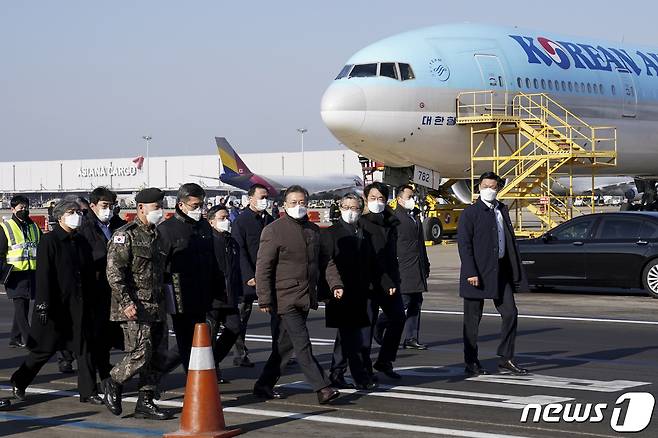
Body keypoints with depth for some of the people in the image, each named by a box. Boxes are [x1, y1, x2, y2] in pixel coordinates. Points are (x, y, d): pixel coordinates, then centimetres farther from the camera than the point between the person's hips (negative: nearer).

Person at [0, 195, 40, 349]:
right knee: (20, 306, -9)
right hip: (15, 274, -5)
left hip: (32, 273, 5)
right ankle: (29, 340, -10)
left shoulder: (34, 228, 16)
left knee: (24, 307, 8)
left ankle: (15, 339, 16)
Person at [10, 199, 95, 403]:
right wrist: (43, 305, -19)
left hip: (78, 306, 6)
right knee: (44, 349, 3)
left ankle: (87, 391, 9)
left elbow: (89, 274, 17)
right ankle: (19, 382, 21)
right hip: (55, 307, -6)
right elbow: (43, 275, -13)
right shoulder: (49, 241, -8)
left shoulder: (81, 242, 12)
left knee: (84, 348, 3)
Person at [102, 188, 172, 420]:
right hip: (135, 308, -9)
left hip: (156, 307, 9)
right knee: (140, 354, -13)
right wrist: (126, 302, -23)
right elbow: (114, 271, -17)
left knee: (158, 355, 6)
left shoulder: (154, 235, 18)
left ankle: (145, 402, 13)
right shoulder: (125, 235, -9)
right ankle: (113, 383, 11)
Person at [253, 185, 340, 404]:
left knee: (286, 345, 11)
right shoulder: (274, 230, -6)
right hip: (285, 298, -7)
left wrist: (335, 282, 6)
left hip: (306, 298, 7)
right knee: (302, 344, -10)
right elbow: (263, 267, -8)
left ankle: (264, 385, 21)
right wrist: (265, 299, -13)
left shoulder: (314, 230, 15)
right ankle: (322, 388, -13)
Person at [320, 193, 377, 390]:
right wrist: (334, 287, -20)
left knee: (345, 335, 11)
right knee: (352, 337, -8)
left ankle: (336, 375, 19)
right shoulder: (331, 233, -2)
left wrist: (367, 289, 11)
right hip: (340, 293, -6)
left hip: (358, 293, 6)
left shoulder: (364, 234, 16)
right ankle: (361, 377, -6)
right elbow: (326, 263, -9)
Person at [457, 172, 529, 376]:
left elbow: (510, 240, 15)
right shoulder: (470, 212, -6)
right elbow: (464, 244, -12)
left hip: (501, 271, 6)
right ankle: (471, 363, 10)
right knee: (473, 319, 2)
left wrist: (515, 271, 10)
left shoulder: (502, 210, 13)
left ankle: (506, 359, 13)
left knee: (510, 313, 4)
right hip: (478, 273, -6)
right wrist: (471, 273, -19)